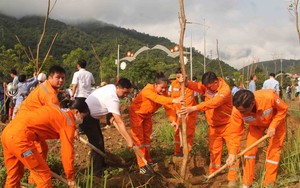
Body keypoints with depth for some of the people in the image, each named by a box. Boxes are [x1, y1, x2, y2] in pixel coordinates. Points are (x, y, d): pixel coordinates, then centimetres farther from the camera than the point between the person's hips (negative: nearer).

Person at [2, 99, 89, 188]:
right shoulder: (68, 122, -2)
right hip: (19, 136, -9)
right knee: (44, 175, 2)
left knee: (13, 175, 25)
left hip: (7, 131, 10)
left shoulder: (56, 109, 21)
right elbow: (68, 151, -3)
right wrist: (70, 177, 8)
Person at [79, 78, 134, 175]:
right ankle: (97, 171, -5)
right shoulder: (113, 99, -31)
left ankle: (101, 164, 28)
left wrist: (114, 115, 1)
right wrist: (129, 140, -28)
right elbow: (119, 122, -31)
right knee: (97, 143, -11)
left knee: (99, 140, 16)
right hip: (86, 117, -10)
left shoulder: (111, 87, -4)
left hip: (92, 115, 10)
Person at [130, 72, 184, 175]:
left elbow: (168, 107, -20)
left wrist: (173, 120, -36)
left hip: (147, 115, 7)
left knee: (147, 137, 13)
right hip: (136, 113, -6)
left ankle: (148, 160, 25)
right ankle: (142, 166, -6)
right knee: (139, 139, -6)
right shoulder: (147, 90, -34)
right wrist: (173, 100, -68)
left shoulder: (164, 92, -14)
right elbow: (157, 98, -54)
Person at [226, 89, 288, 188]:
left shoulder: (269, 97, -43)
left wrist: (273, 125, -30)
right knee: (249, 150, -6)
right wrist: (233, 153, -24)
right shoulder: (237, 111, -35)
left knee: (274, 151, -3)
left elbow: (283, 109, -22)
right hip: (256, 125, 2)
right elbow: (236, 133, -21)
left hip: (276, 121, -1)